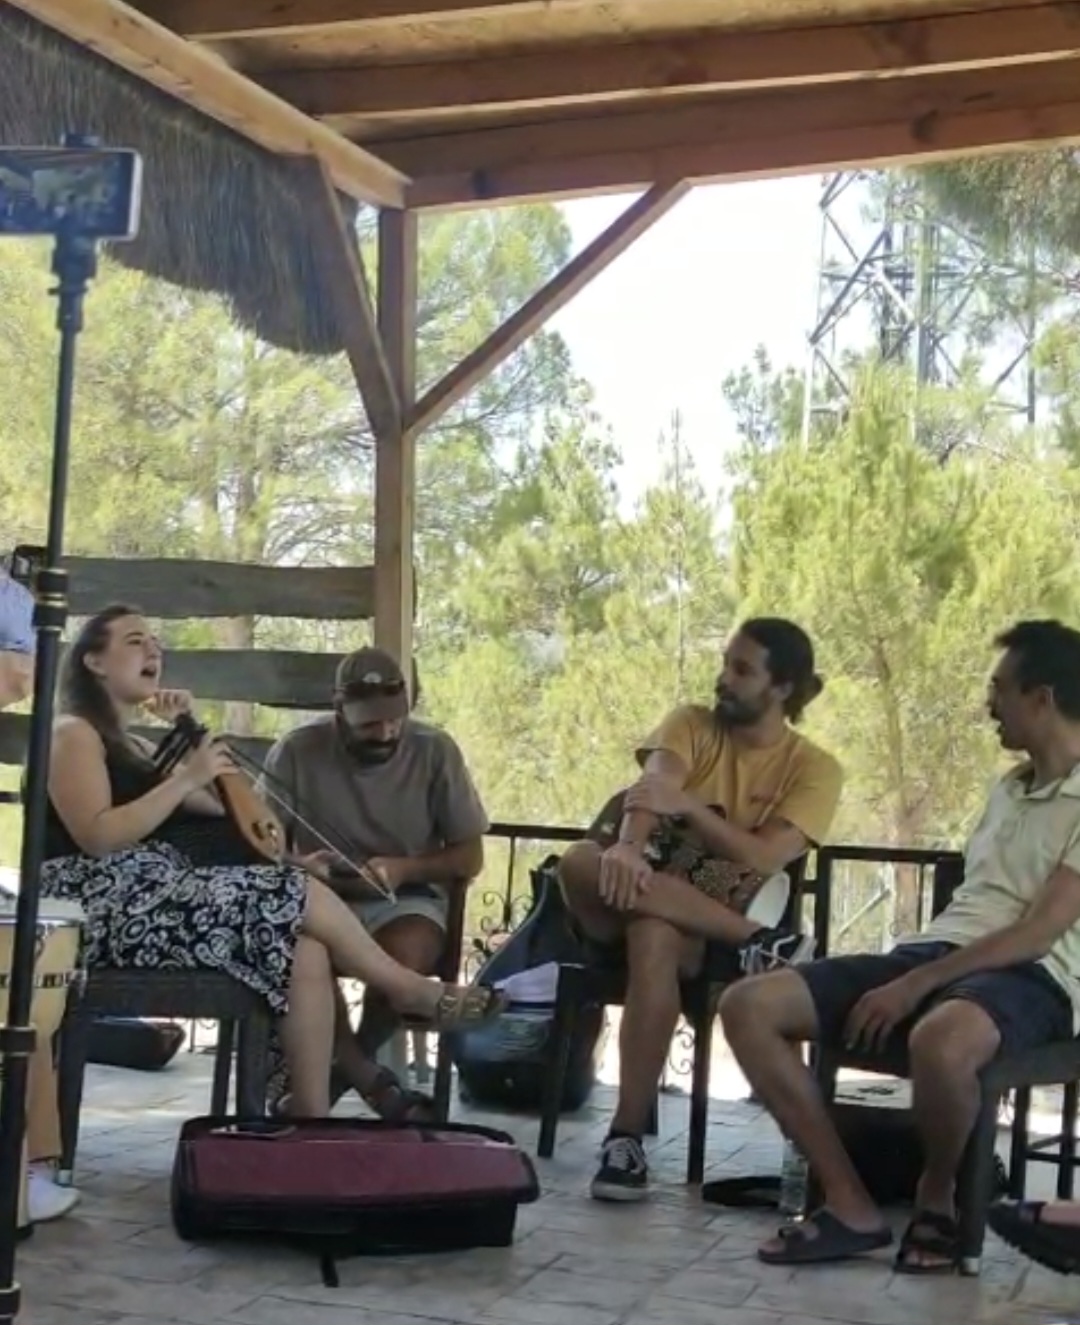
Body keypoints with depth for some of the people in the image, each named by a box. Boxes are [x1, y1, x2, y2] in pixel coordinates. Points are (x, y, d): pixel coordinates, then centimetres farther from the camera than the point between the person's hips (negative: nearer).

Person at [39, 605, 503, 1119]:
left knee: (305, 950, -15)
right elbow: (98, 837, -18)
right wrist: (187, 776, -16)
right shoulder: (74, 733, -1)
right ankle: (413, 991, 2)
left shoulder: (128, 744, 25)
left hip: (151, 903, 9)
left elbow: (222, 805, 15)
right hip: (108, 910, -9)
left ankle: (312, 1113, -19)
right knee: (300, 894, -17)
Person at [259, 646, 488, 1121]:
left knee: (407, 957, -35)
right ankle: (372, 1081, -21)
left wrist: (404, 869, -18)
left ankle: (341, 1070, -7)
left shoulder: (435, 750, -4)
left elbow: (469, 857, 1)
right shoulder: (297, 751, -5)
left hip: (406, 900, 0)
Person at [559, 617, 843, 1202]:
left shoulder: (814, 769, 2)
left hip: (710, 923, -3)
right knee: (581, 864, -33)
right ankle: (757, 943, -28)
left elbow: (762, 860, -13)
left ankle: (627, 1136, -36)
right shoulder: (691, 723, 8)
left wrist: (688, 805, -25)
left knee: (654, 937, -40)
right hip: (646, 900, 3)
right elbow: (650, 789, -14)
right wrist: (627, 847, -36)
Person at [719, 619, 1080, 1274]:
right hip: (935, 951, 8)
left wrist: (915, 986, -18)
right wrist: (902, 973, 8)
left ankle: (938, 1196, -12)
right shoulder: (1010, 788, 23)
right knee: (748, 1005, -12)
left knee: (942, 1040, -45)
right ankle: (852, 1206, -14)